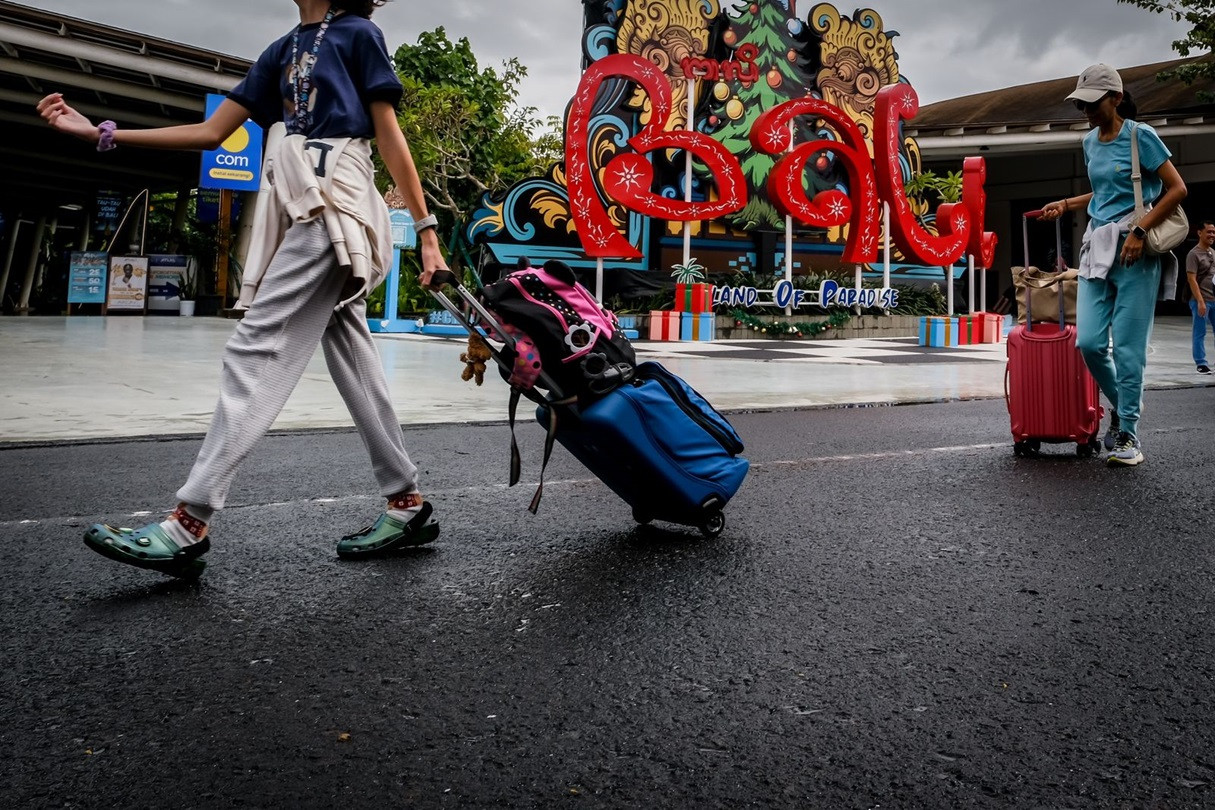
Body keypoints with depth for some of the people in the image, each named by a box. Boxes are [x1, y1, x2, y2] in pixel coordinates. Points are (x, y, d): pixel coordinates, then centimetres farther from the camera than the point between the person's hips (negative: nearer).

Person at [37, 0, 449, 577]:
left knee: (257, 351, -14)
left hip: (335, 203, -7)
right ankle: (408, 506, 7)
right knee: (351, 361, 2)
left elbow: (390, 138, 0)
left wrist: (426, 230, -7)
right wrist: (101, 134, 16)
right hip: (300, 206, 7)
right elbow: (212, 133, 20)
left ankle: (189, 524, -14)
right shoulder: (284, 50, 24)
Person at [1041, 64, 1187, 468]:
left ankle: (1128, 433, 3)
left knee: (1128, 346, -6)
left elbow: (1177, 189, -7)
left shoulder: (1140, 136, -4)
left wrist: (1139, 231, -16)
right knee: (1089, 342, -3)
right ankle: (1120, 406, 21)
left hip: (1135, 252, -6)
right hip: (1097, 248, 6)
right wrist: (1066, 204, 17)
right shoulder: (1090, 142, 15)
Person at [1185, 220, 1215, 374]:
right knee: (1200, 333, -1)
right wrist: (1200, 302, -21)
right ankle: (1201, 363, 6)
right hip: (1201, 301, -7)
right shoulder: (1193, 254, -10)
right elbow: (1192, 279, -16)